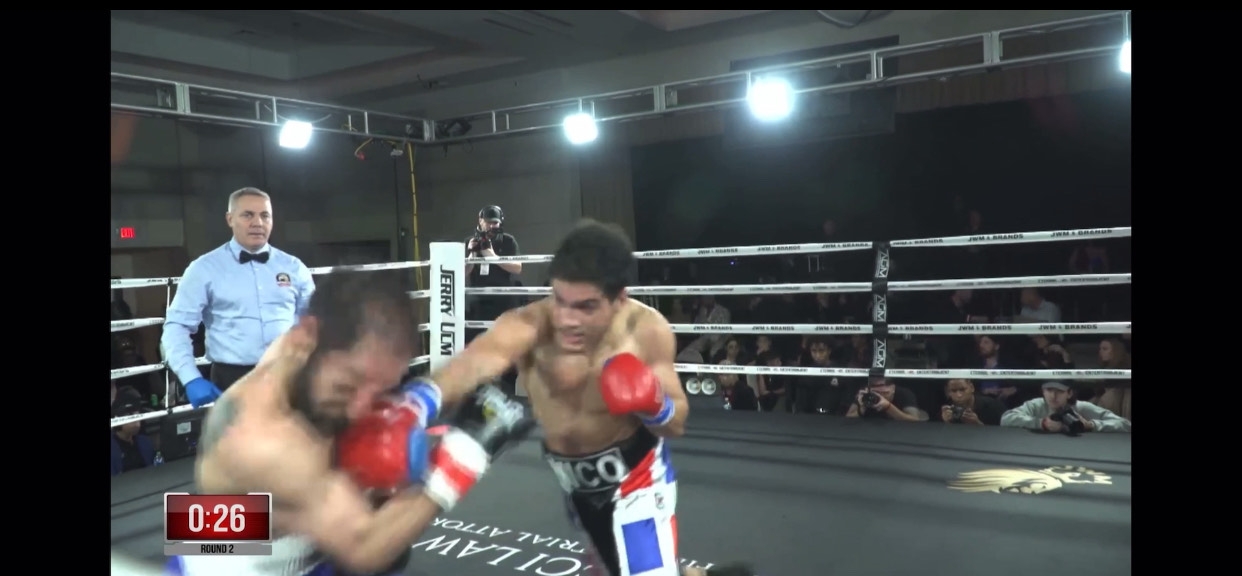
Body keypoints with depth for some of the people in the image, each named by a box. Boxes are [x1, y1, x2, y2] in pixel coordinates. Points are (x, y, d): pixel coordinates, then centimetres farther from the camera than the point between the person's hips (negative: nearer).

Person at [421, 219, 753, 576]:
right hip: (574, 480, 3)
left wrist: (653, 404, -36)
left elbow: (677, 424, -13)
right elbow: (474, 362, -53)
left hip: (635, 472, -3)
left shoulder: (647, 330, -24)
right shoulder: (528, 326, -30)